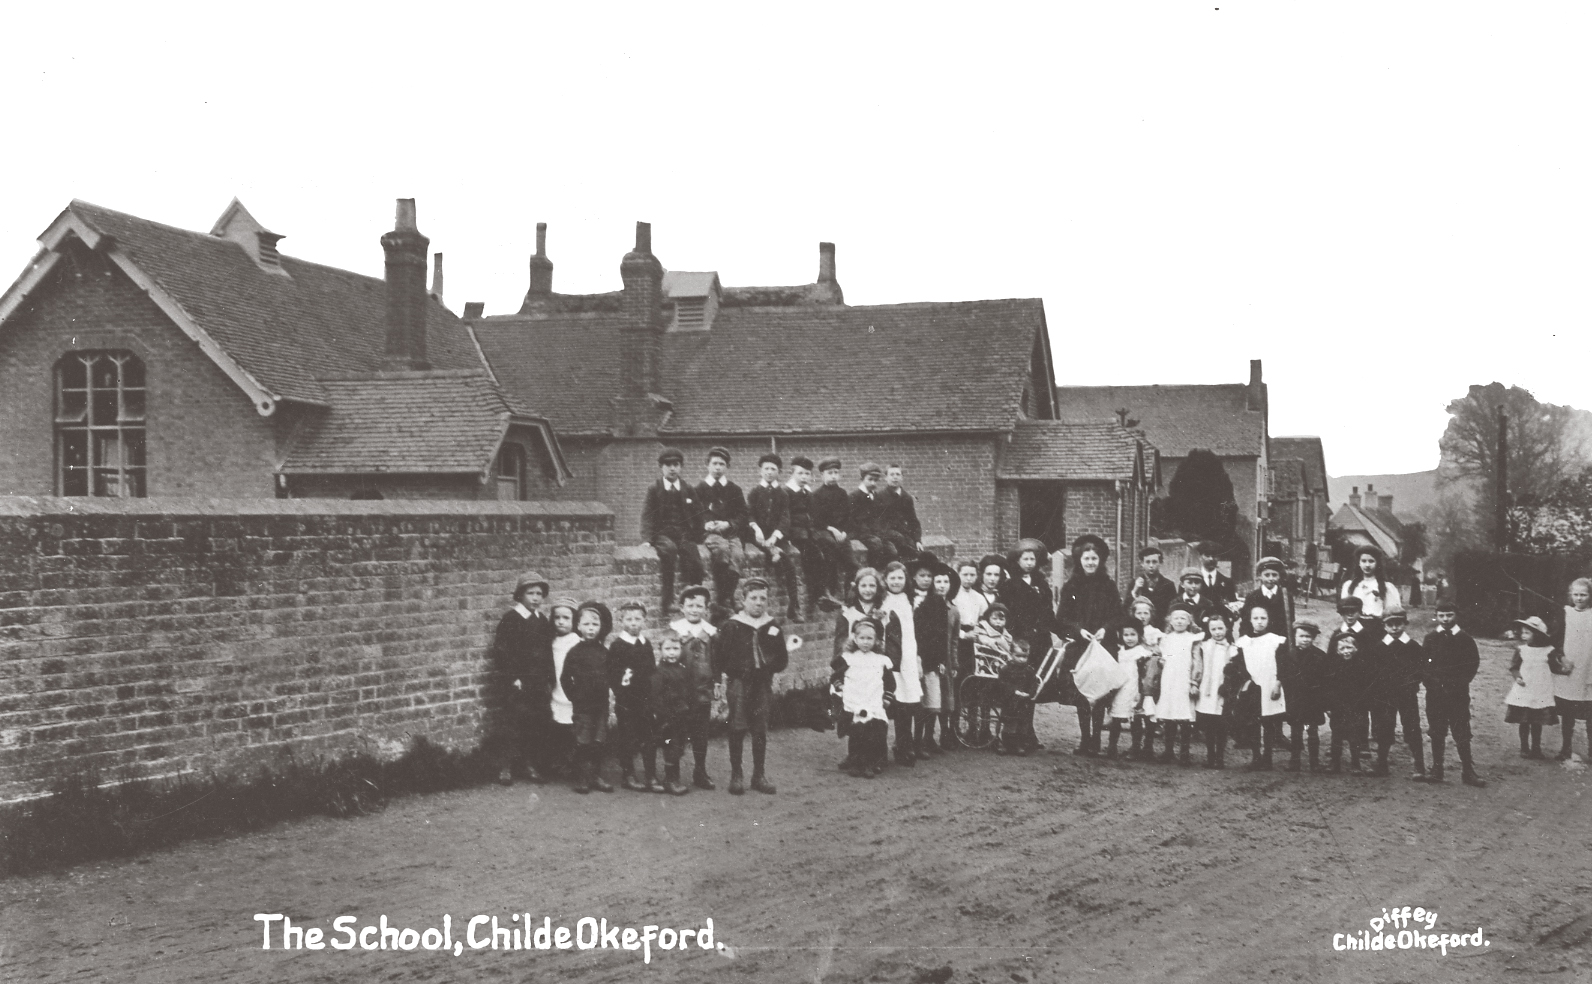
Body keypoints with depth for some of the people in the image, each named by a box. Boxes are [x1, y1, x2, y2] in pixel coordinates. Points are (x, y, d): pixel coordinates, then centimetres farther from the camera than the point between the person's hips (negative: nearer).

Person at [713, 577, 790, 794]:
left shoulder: (773, 627, 7)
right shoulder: (732, 626, -2)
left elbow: (782, 659, 12)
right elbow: (720, 656, 0)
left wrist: (771, 666, -5)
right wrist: (724, 677, -6)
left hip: (762, 683, 3)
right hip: (738, 682, -3)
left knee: (760, 729, 6)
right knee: (737, 728, -2)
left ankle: (759, 775, 14)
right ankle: (736, 776, 5)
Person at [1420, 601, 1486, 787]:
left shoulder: (1465, 638, -1)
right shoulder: (1431, 638, 4)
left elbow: (1474, 662, 3)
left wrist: (1463, 680, -4)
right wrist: (1427, 679, -4)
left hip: (1458, 692, -2)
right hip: (1435, 692, 2)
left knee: (1462, 733, -2)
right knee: (1436, 733, 6)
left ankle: (1468, 771, 4)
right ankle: (1436, 770, 13)